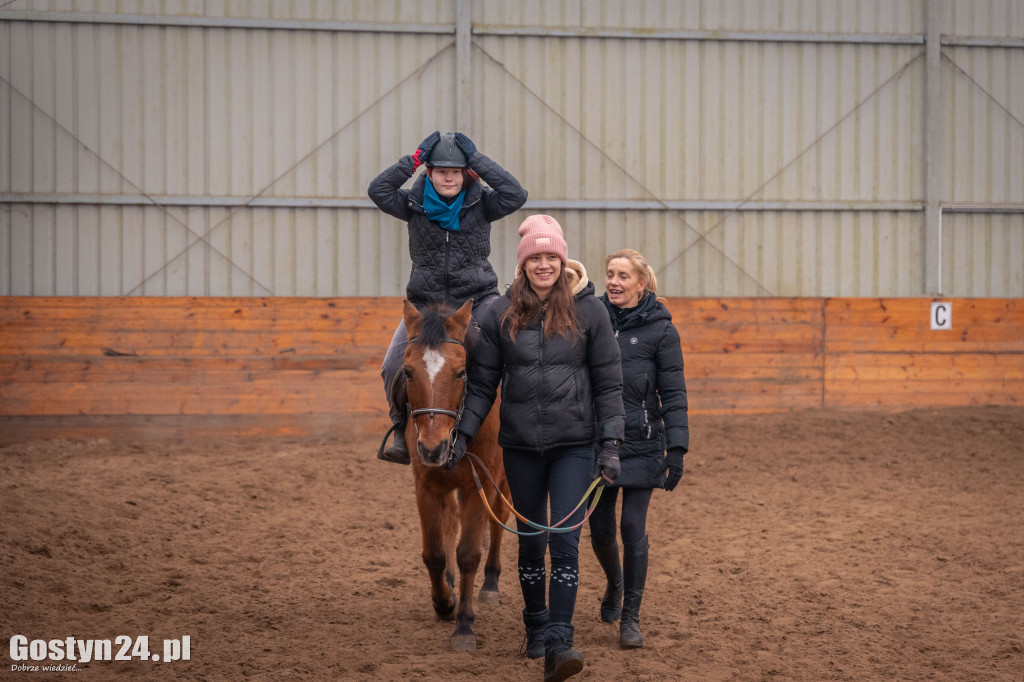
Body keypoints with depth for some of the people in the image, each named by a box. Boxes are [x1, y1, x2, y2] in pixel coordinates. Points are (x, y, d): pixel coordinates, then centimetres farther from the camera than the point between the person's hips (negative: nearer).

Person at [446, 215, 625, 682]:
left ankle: (558, 643, -14)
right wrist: (463, 434, -3)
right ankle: (536, 628, 30)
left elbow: (609, 384, 0)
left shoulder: (589, 311, -2)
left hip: (574, 445, -2)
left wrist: (610, 444, -6)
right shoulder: (500, 315, 1)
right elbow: (482, 383, 6)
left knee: (565, 541, -11)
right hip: (520, 445, 2)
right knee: (531, 541, 13)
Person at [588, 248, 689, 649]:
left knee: (633, 529, -5)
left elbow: (673, 395, -5)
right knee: (600, 530, 8)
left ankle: (630, 617, 7)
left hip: (641, 444, -3)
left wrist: (677, 449, -13)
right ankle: (614, 584, 39)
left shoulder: (659, 330, -5)